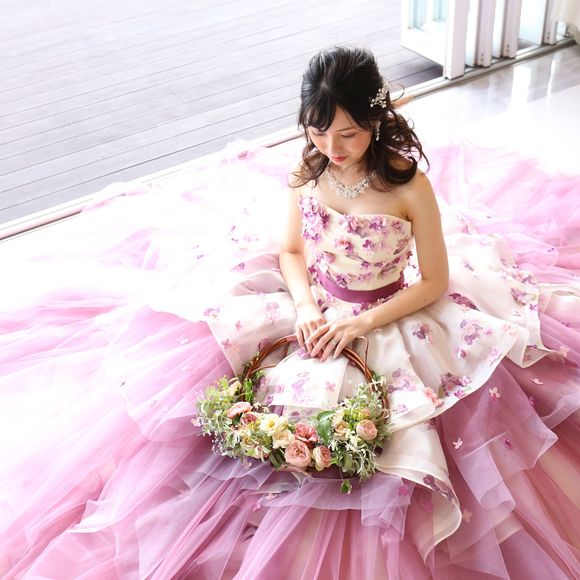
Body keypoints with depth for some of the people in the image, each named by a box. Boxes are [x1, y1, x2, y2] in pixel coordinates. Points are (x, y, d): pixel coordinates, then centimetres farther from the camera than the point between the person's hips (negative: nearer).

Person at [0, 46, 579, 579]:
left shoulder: (411, 185, -20)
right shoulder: (304, 172, -8)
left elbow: (435, 282, -12)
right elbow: (289, 250, 5)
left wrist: (361, 324, -19)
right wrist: (306, 308, -14)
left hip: (388, 320, -3)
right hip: (315, 309, 4)